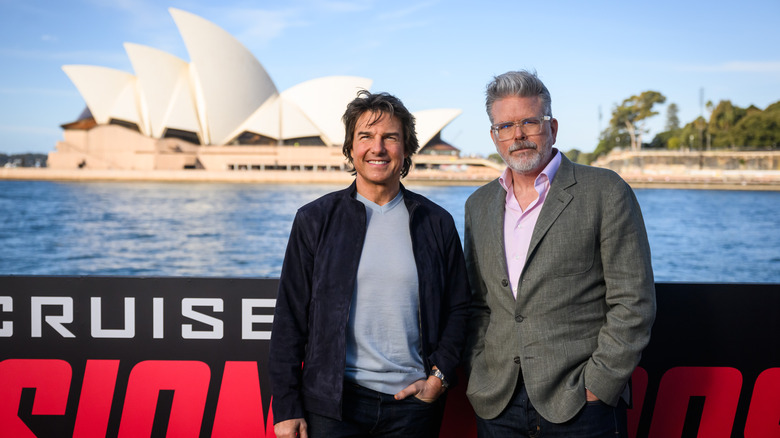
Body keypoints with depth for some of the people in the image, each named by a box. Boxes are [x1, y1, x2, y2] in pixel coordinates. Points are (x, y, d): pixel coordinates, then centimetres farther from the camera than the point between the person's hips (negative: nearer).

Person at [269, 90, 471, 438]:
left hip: (413, 400, 1)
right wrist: (287, 408, -3)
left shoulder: (437, 223, 6)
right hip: (332, 400, -1)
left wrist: (439, 376, -2)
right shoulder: (315, 220, 2)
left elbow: (458, 309, 11)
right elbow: (290, 318, 1)